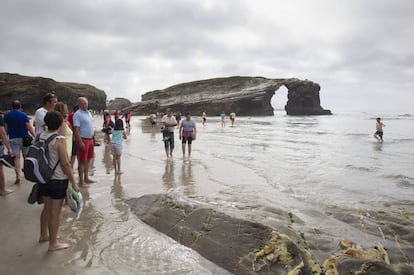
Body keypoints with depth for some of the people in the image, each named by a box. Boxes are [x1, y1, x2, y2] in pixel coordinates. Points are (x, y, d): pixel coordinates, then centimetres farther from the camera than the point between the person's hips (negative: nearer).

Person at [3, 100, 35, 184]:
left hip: (13, 139, 1)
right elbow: (29, 127, -11)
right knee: (26, 156, 15)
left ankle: (18, 176, -11)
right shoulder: (23, 115, -6)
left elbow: (6, 129, 3)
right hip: (24, 138, -1)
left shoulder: (6, 116, 2)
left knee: (17, 157, 0)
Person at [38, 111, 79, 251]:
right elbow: (65, 163, -20)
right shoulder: (59, 140, -20)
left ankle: (43, 235, 40)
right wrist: (73, 182, -13)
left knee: (47, 207, 23)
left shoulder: (40, 137, 2)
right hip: (58, 180, -7)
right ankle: (53, 243, 16)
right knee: (55, 212, 4)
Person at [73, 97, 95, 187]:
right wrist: (80, 142, -23)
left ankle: (86, 178, 26)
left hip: (90, 139, 8)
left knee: (89, 159, 15)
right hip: (83, 139, -8)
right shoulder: (77, 114, -12)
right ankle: (81, 181, 6)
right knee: (82, 161, -2)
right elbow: (76, 129, -18)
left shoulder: (89, 113, 13)